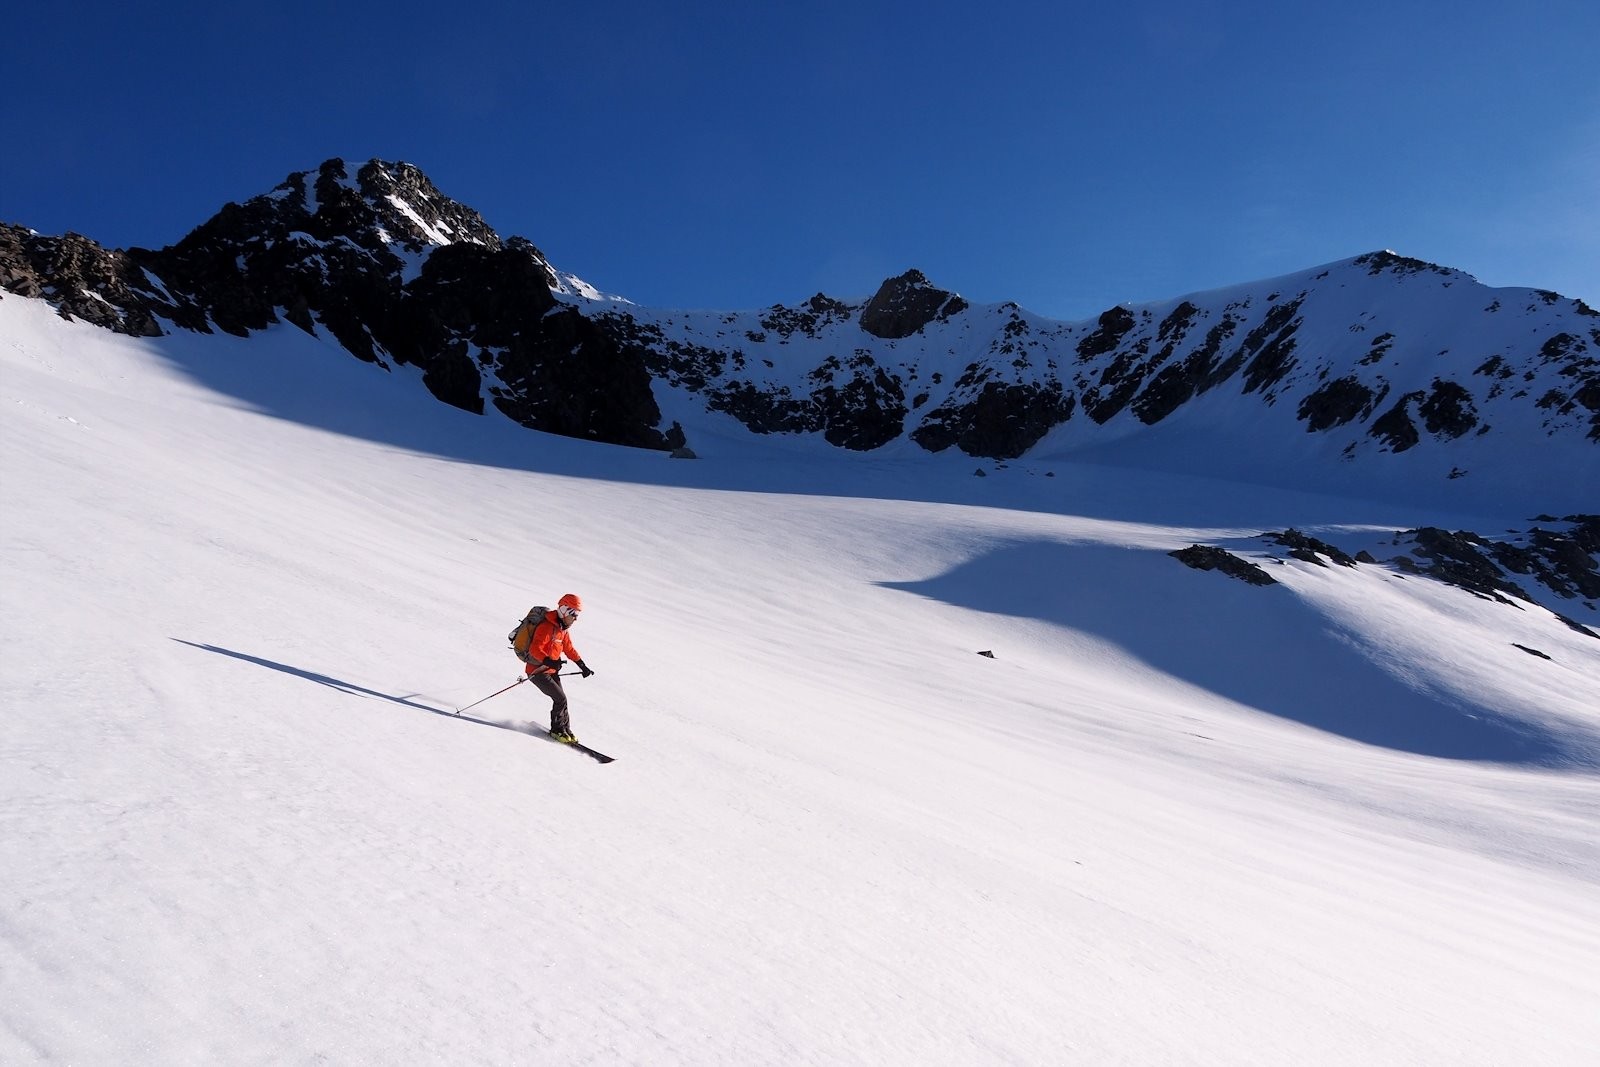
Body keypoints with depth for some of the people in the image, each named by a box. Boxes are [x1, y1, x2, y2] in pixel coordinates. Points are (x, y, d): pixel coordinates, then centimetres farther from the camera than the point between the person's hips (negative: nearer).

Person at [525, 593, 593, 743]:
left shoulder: (563, 628, 8)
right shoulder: (547, 626, -22)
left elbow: (569, 647, 19)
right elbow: (535, 649, -30)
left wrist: (582, 665, 15)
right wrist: (548, 661, -43)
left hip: (552, 670, 9)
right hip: (537, 671, -9)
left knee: (560, 699, 5)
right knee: (560, 698, -11)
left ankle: (565, 730, 16)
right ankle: (558, 730, 5)